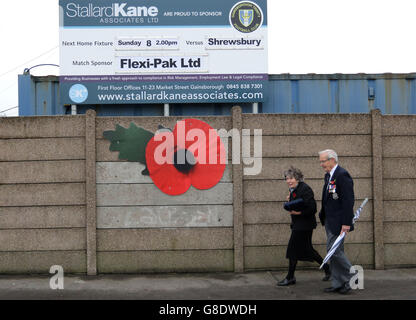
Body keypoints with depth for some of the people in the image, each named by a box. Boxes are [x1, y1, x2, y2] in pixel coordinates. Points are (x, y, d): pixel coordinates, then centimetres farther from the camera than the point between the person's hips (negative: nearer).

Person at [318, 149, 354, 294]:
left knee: (334, 250, -9)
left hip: (338, 221, -10)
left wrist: (346, 223, -23)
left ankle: (352, 278, 6)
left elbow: (348, 201, -20)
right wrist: (323, 216, 15)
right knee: (333, 251, 12)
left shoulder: (342, 175, -16)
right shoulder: (328, 175, 14)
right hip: (330, 221, 10)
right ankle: (338, 284, 19)